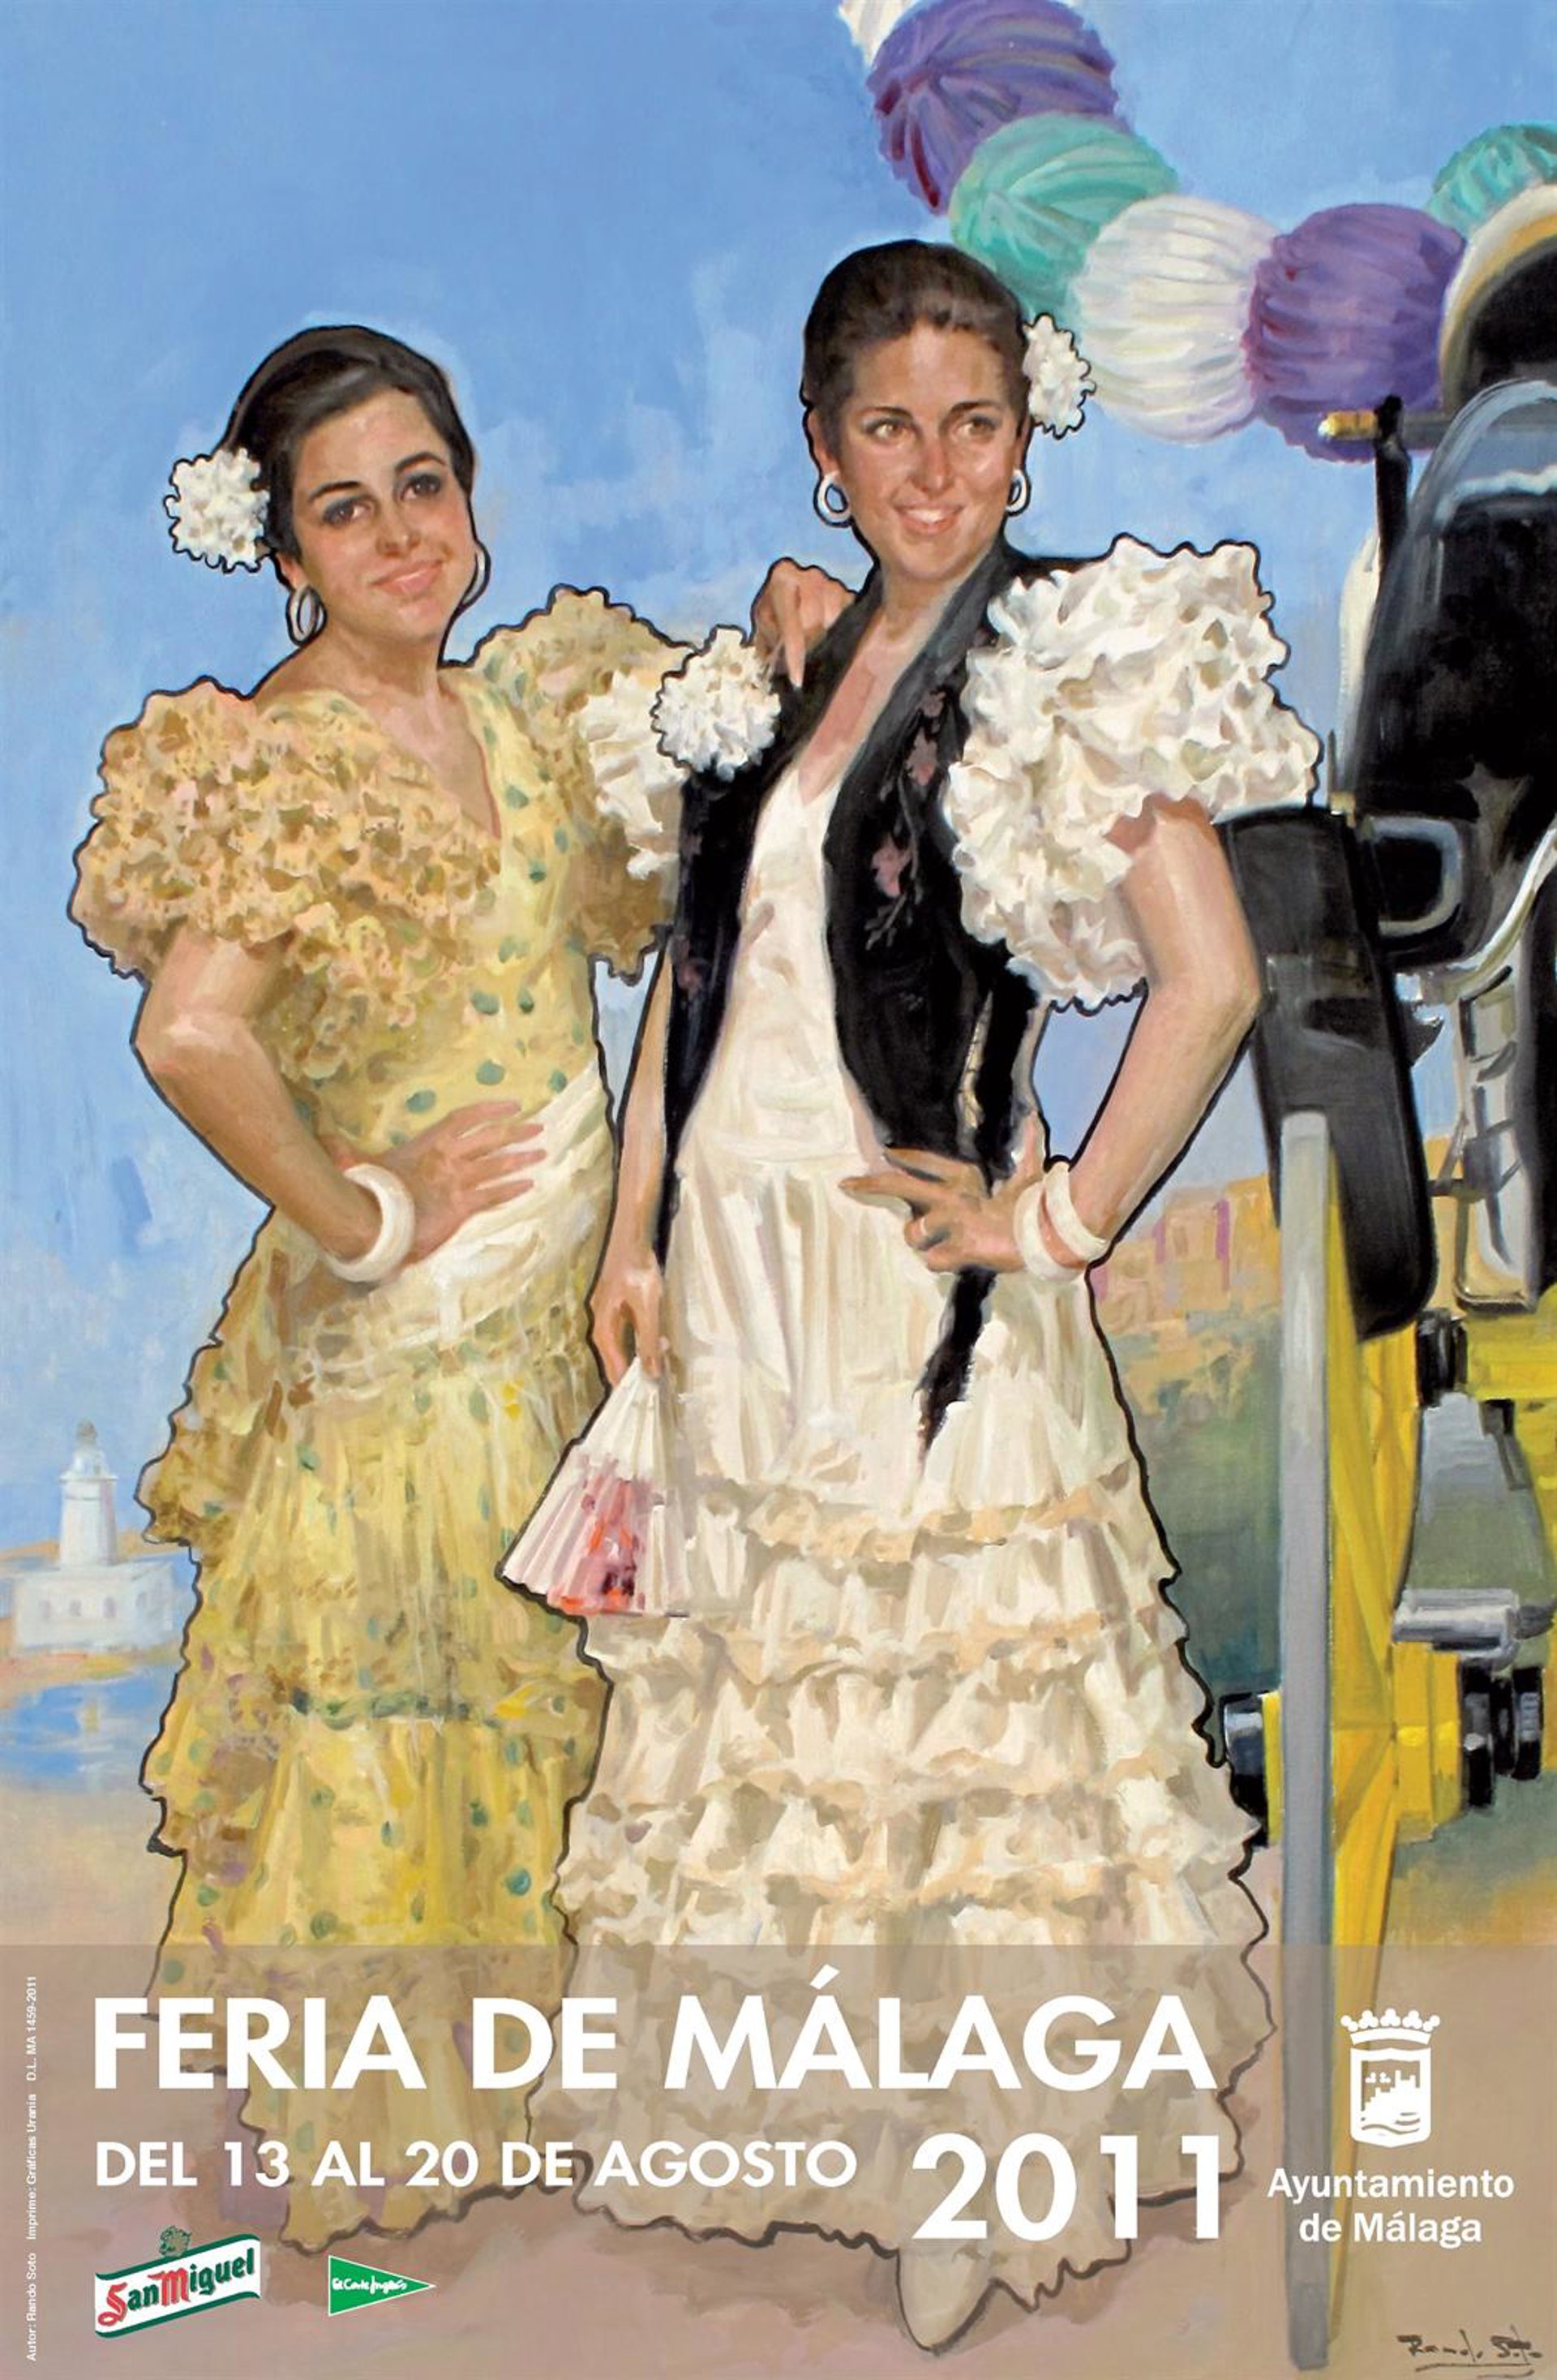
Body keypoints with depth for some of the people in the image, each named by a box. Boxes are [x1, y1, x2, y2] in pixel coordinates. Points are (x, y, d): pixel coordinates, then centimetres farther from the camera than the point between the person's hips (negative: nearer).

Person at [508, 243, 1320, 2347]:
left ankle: (980, 2161, 21)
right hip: (730, 1278, 6)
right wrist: (637, 1237, 7)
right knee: (743, 1687, 15)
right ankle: (774, 2106, 34)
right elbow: (694, 963, 12)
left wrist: (1065, 1221, -11)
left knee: (944, 1701, 3)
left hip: (916, 1286, -6)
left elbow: (1213, 979, -15)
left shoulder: (1080, 668, -8)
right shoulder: (778, 660, 9)